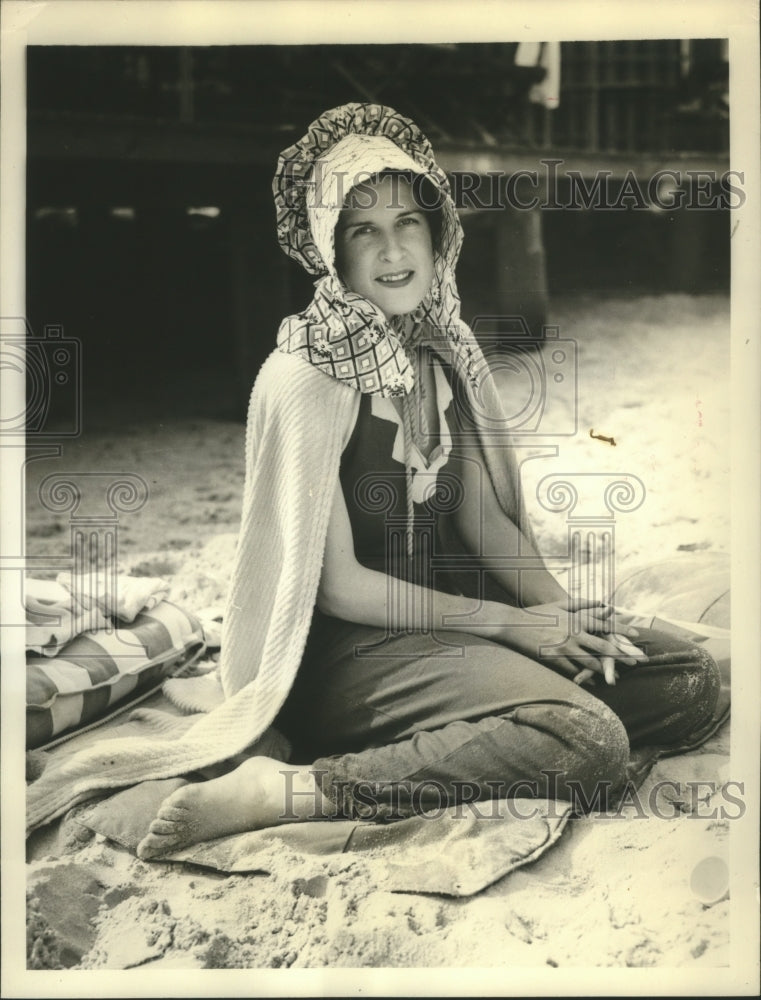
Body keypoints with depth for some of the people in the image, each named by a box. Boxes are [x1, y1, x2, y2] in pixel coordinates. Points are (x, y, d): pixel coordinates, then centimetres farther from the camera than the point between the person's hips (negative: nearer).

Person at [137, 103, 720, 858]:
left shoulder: (442, 351, 5)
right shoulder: (304, 377, -18)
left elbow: (482, 515, 9)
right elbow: (336, 584, -16)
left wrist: (564, 611, -8)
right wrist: (511, 624, -13)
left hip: (448, 610, 8)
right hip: (351, 646, -8)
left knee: (688, 680, 0)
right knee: (590, 741, -27)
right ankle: (288, 790, -22)